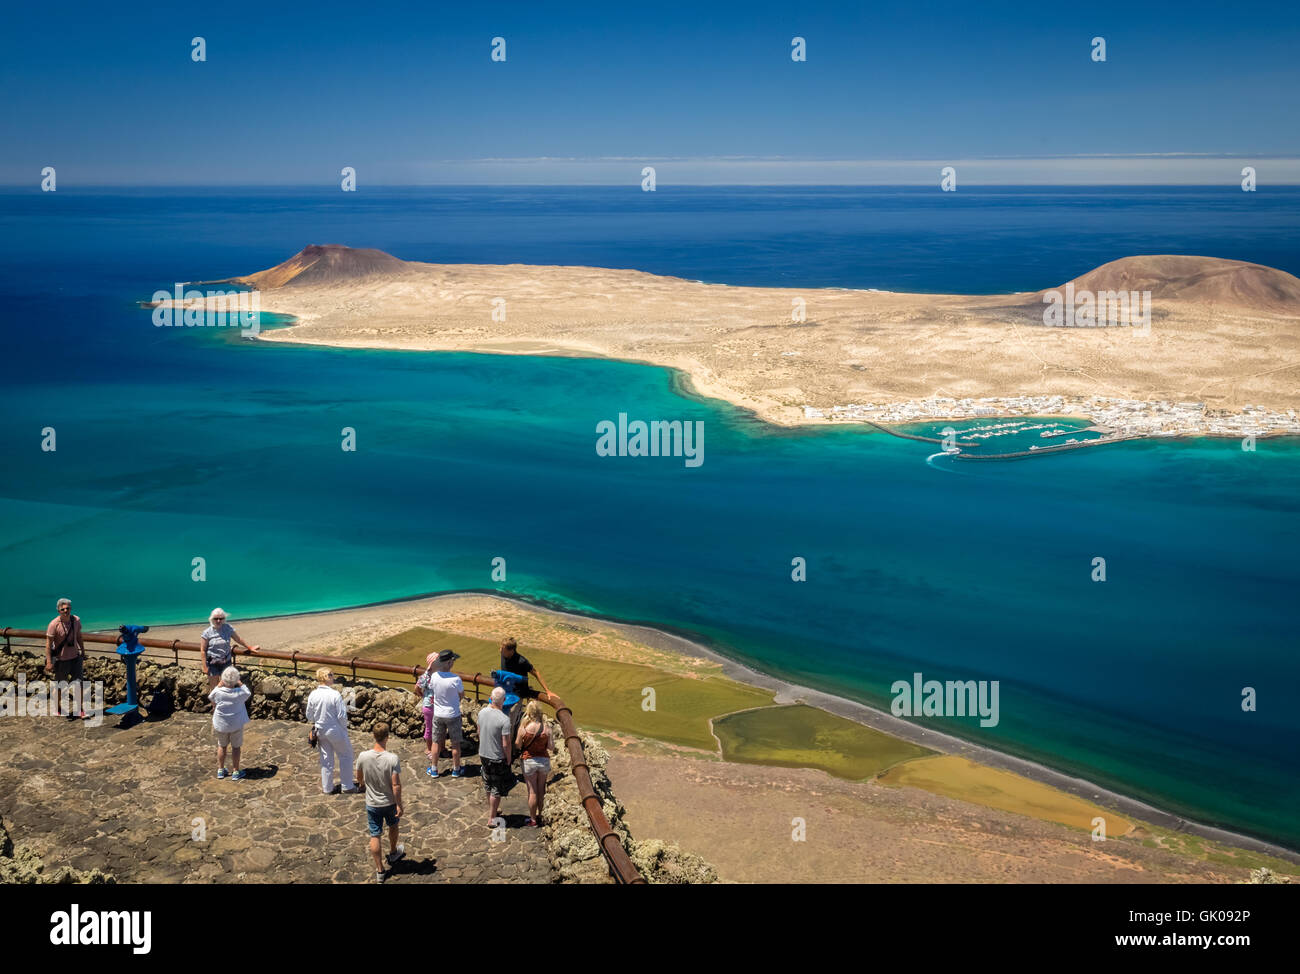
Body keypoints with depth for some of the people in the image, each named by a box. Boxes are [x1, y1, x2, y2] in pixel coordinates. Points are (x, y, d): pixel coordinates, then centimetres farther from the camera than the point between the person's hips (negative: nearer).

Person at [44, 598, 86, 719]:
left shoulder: (76, 620, -3)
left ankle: (80, 710, 7)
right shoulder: (54, 624, -18)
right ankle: (57, 709, 28)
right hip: (61, 659, -3)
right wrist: (49, 662, -19)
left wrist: (83, 653, 14)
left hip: (75, 657, 3)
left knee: (78, 683, -2)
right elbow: (48, 644, -16)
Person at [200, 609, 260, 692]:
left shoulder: (228, 628, -2)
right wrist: (205, 666, -9)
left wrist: (249, 648, 17)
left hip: (226, 662, 2)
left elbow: (238, 640, 11)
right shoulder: (207, 633, -8)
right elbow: (203, 651, -6)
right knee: (213, 688, 6)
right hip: (212, 664, -2)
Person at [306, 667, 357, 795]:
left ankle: (327, 787, 28)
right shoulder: (335, 695, -23)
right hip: (335, 731, -5)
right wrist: (344, 729, -1)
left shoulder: (313, 695, -8)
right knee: (345, 756, 13)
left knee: (326, 759, 18)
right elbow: (342, 716, -19)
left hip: (320, 731, 5)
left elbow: (309, 715, 3)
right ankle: (347, 786, 19)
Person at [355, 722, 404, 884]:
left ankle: (380, 871, 18)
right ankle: (393, 853, 51)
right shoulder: (392, 758, -25)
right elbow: (396, 785, -22)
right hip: (390, 802, -1)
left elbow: (359, 778, 0)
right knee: (393, 826, 28)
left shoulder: (363, 757, -18)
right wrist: (399, 805, -10)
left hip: (372, 803, 1)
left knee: (375, 836, 12)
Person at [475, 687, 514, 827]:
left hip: (484, 754, 6)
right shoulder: (504, 720, -26)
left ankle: (492, 809, 44)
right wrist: (508, 760, -7)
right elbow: (506, 744, -22)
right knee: (497, 789, 10)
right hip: (497, 758, -6)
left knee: (489, 784, 25)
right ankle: (491, 819, 18)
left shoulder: (482, 713, -6)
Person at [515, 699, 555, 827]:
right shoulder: (546, 728, -13)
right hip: (544, 760, 2)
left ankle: (533, 819, 20)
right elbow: (551, 747, -8)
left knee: (532, 791, 10)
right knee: (541, 790, 19)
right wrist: (553, 747, 14)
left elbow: (517, 745, -5)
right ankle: (539, 815, 32)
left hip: (529, 761, -2)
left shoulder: (523, 728, -17)